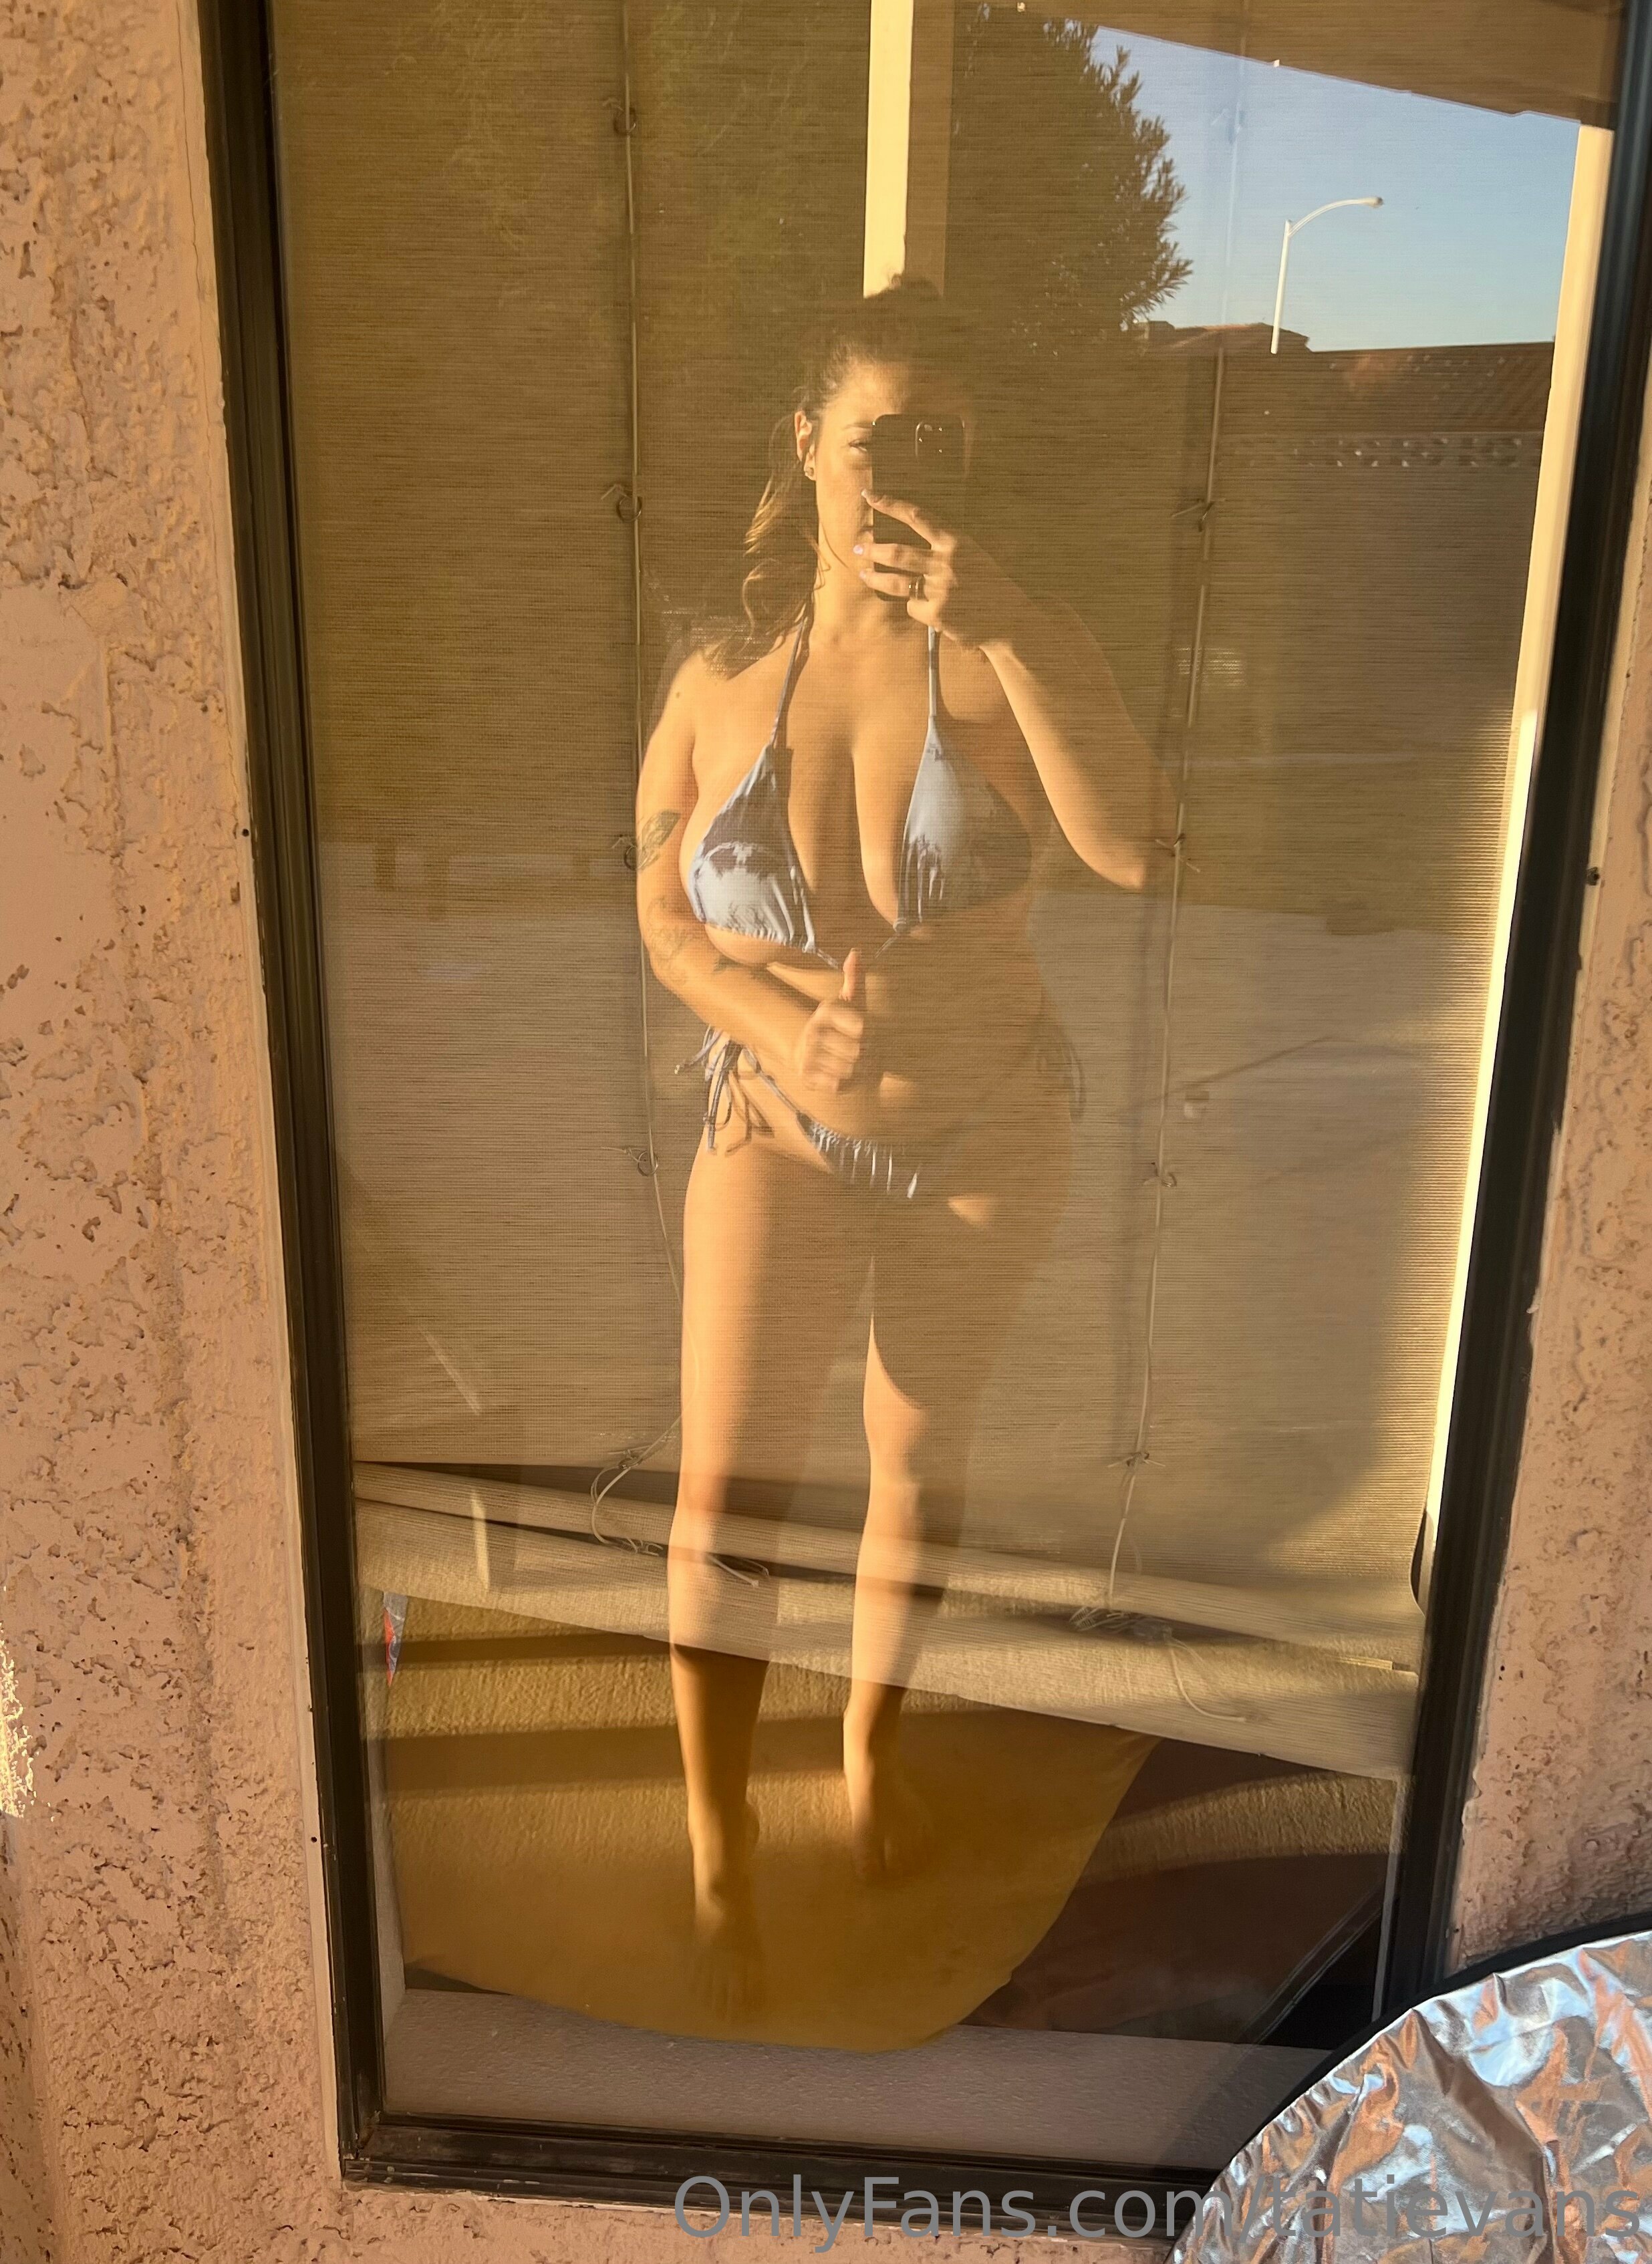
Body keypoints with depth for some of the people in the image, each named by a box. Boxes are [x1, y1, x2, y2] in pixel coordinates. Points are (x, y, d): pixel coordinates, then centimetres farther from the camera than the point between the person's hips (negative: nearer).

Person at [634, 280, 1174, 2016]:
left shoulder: (1010, 650, -9)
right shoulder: (721, 679, -5)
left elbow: (1135, 847, -26)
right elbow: (654, 914, 2)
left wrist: (1000, 629, -32)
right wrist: (780, 1023, -16)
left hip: (987, 1140, 0)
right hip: (781, 1137, 0)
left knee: (920, 1457, 16)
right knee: (724, 1487, -7)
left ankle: (871, 1739, 42)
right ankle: (717, 1858, 14)